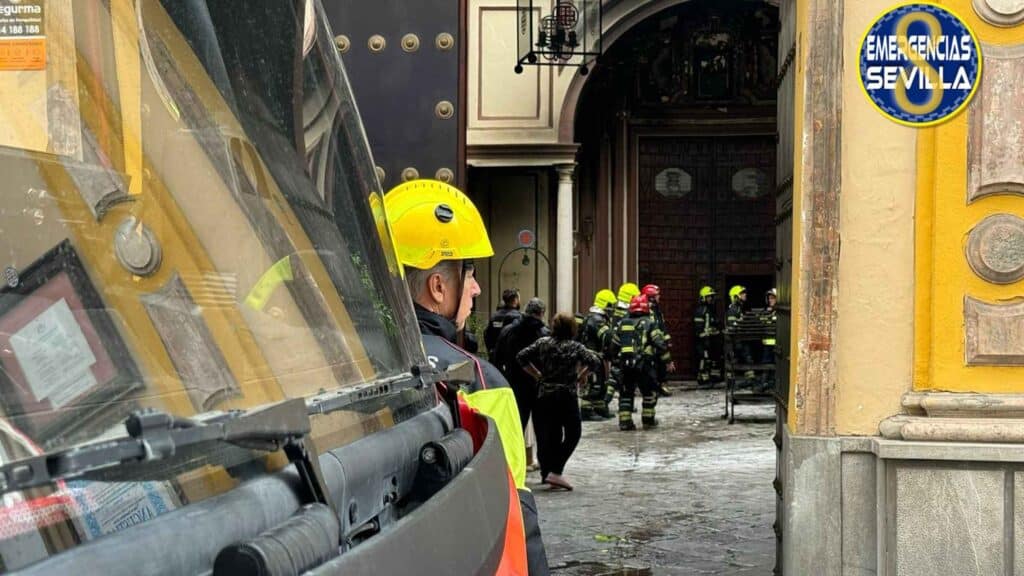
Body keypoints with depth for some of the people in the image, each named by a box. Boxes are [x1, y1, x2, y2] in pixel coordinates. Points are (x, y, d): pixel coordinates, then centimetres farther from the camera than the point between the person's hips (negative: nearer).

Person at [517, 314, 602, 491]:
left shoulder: (542, 343, 6)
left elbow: (521, 357, 2)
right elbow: (595, 362, -13)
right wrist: (581, 376, 2)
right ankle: (555, 472, -8)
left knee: (548, 435, 12)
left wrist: (537, 375, 9)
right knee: (573, 433, 4)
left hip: (544, 395, 4)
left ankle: (547, 473, 14)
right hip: (566, 396, -4)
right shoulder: (575, 347, -2)